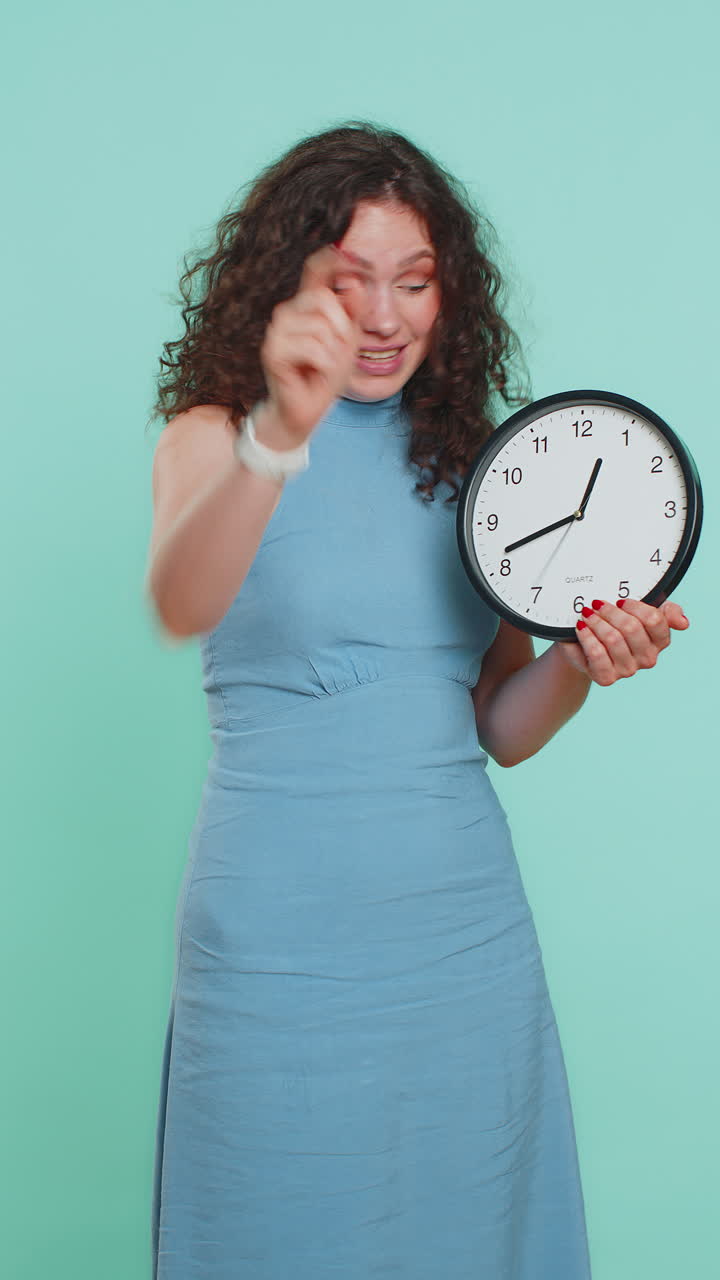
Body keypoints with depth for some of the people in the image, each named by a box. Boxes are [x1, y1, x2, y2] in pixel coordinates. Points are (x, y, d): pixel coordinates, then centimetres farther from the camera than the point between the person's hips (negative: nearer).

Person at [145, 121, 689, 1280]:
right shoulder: (212, 435, -3)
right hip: (283, 932, -4)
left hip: (466, 916, 4)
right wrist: (279, 437, -42)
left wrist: (577, 666, -10)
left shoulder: (466, 454, 8)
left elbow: (499, 729, 9)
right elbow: (179, 607, -27)